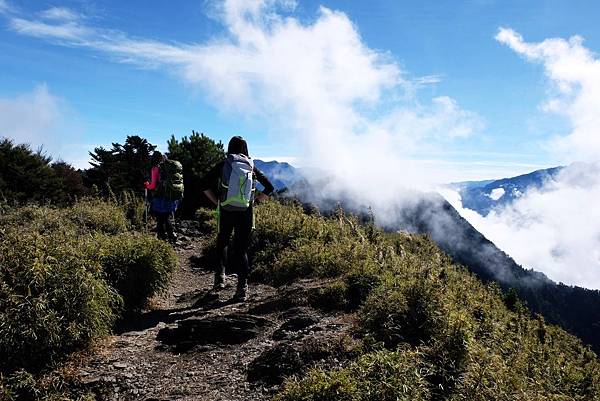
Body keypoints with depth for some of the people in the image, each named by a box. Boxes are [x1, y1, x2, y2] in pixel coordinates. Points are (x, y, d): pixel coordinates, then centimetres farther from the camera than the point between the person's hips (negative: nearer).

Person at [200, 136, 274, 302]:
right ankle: (242, 287, 2)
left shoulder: (223, 165, 2)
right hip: (246, 213, 1)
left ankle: (220, 275, 8)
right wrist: (255, 200, 11)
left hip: (226, 212, -1)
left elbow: (204, 184, -3)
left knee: (222, 243, 22)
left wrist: (216, 201, 4)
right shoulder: (251, 167, 6)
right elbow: (269, 188, 8)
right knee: (241, 248, 8)